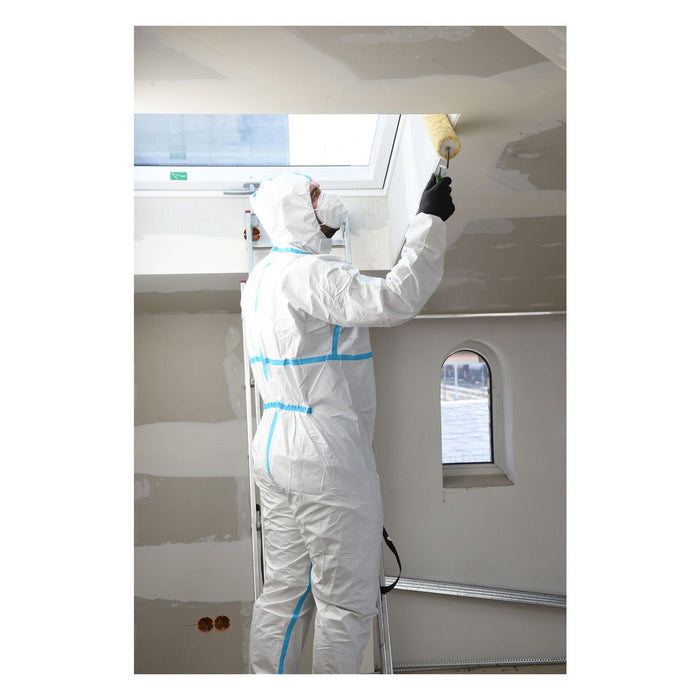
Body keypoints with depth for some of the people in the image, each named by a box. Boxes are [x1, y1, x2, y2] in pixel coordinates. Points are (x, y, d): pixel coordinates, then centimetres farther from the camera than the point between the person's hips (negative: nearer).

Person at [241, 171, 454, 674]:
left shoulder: (264, 275, 15)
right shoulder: (307, 271, -16)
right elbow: (393, 301, -26)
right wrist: (430, 220, -16)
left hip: (276, 447, 10)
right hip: (326, 454, -10)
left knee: (284, 591, 18)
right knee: (347, 600, 6)